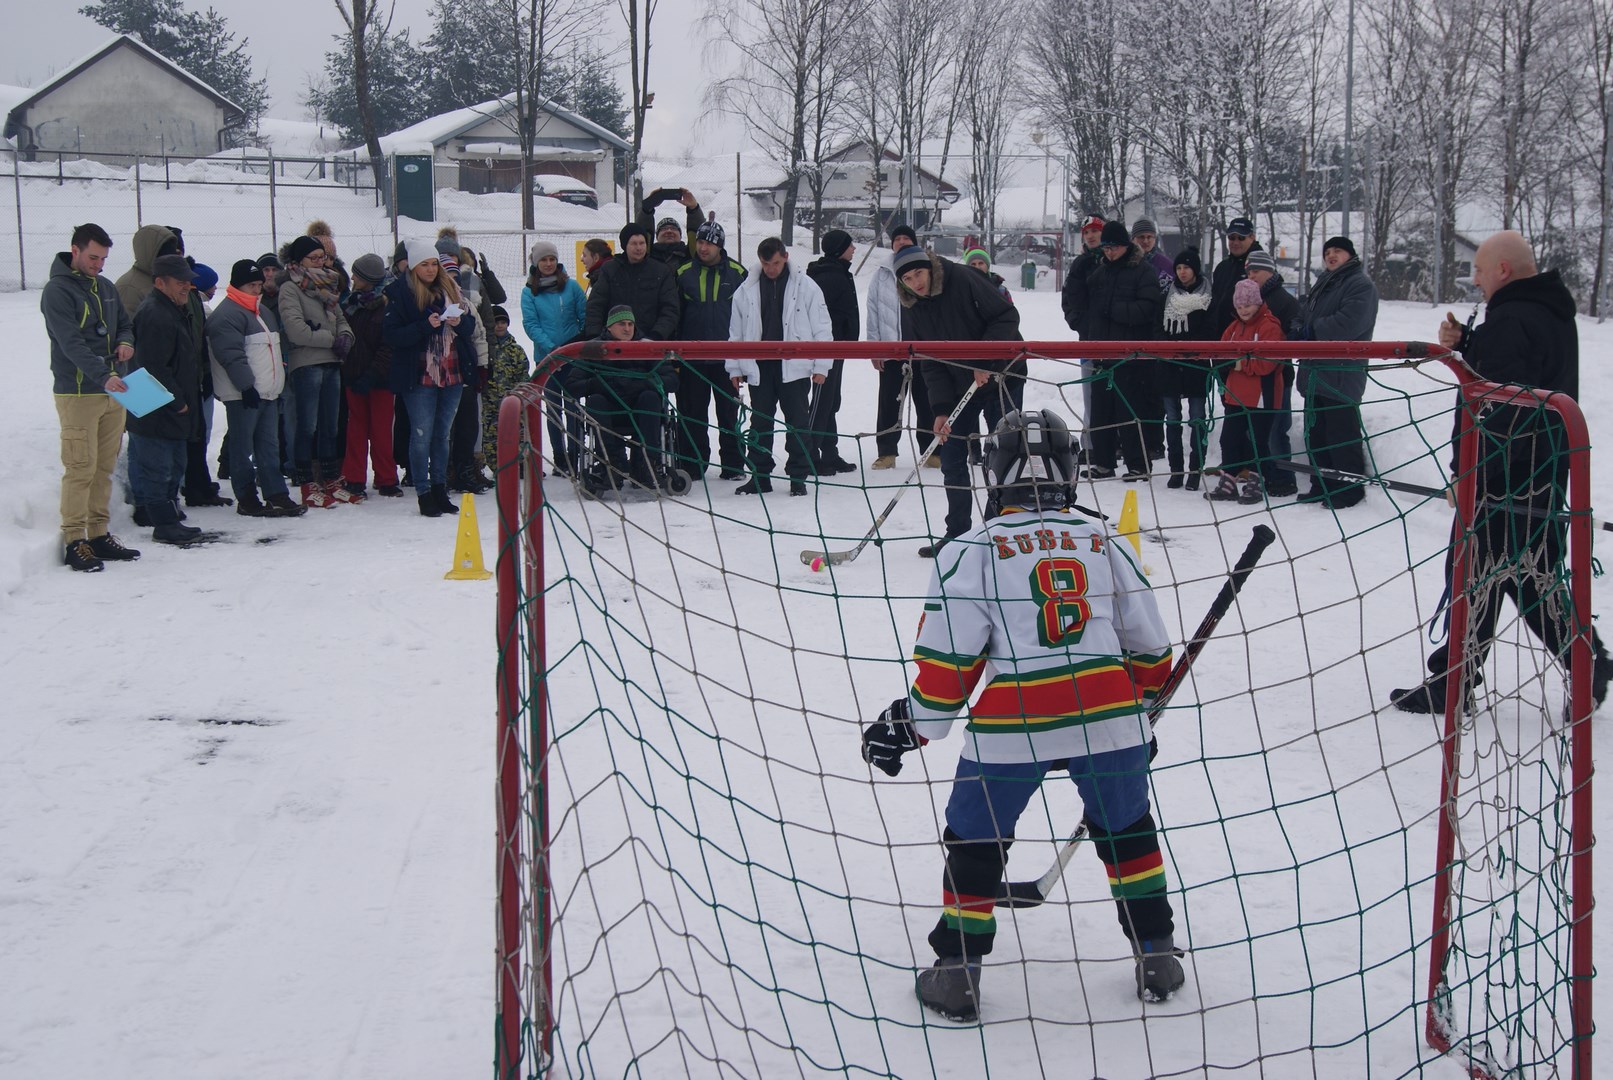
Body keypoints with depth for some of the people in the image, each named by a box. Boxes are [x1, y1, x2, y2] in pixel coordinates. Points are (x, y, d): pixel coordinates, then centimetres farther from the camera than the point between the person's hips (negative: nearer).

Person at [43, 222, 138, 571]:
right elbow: (71, 343, -19)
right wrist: (103, 376, -31)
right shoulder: (57, 291, -9)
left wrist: (125, 342, -1)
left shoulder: (105, 288, 14)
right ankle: (75, 542, -4)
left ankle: (99, 535, 18)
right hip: (77, 394, -7)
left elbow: (124, 323, 25)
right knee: (80, 469, -8)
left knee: (105, 467, 10)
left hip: (113, 391, 7)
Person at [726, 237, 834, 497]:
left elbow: (822, 329, 0)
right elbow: (736, 333, 12)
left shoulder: (806, 287, 0)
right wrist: (735, 368, 9)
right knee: (759, 424, 7)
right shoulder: (746, 291, 7)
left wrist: (821, 366, -5)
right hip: (758, 368, 3)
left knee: (798, 424, 1)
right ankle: (760, 476, 14)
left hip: (794, 368, -2)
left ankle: (798, 477, 9)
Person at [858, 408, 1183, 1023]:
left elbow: (950, 659, -2)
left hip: (1012, 727, -3)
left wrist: (912, 727, 12)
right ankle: (1156, 958, 28)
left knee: (975, 840, 15)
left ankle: (957, 975, 17)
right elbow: (1149, 648, 20)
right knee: (1127, 830, 25)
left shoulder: (973, 551, 4)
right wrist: (1140, 706, 37)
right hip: (1109, 717, 3)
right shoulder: (1103, 542, 15)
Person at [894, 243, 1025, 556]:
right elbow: (929, 364, -2)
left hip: (1001, 375, -5)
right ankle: (957, 535, 13)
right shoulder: (913, 309, -2)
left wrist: (985, 360, -24)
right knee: (952, 459, 4)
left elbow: (1007, 316, -17)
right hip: (958, 386, 5)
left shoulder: (962, 280, -18)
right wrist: (940, 409, -12)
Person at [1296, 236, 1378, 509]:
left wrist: (1313, 330, -12)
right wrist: (1303, 330, 0)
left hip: (1341, 376, -9)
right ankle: (1322, 488, 21)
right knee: (1316, 434, 13)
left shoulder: (1360, 284, -8)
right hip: (1316, 373, 9)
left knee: (1342, 435, -6)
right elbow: (1306, 320, 24)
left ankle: (1350, 490, 1)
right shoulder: (1323, 285, 21)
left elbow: (1349, 323, -21)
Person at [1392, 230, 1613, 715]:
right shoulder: (1554, 315, 12)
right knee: (1533, 577, 17)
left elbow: (1495, 406, -26)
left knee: (1474, 576, -1)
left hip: (1502, 476, -10)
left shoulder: (1512, 321, -21)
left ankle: (1450, 686, 6)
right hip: (1545, 475, 10)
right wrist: (1464, 342, 5)